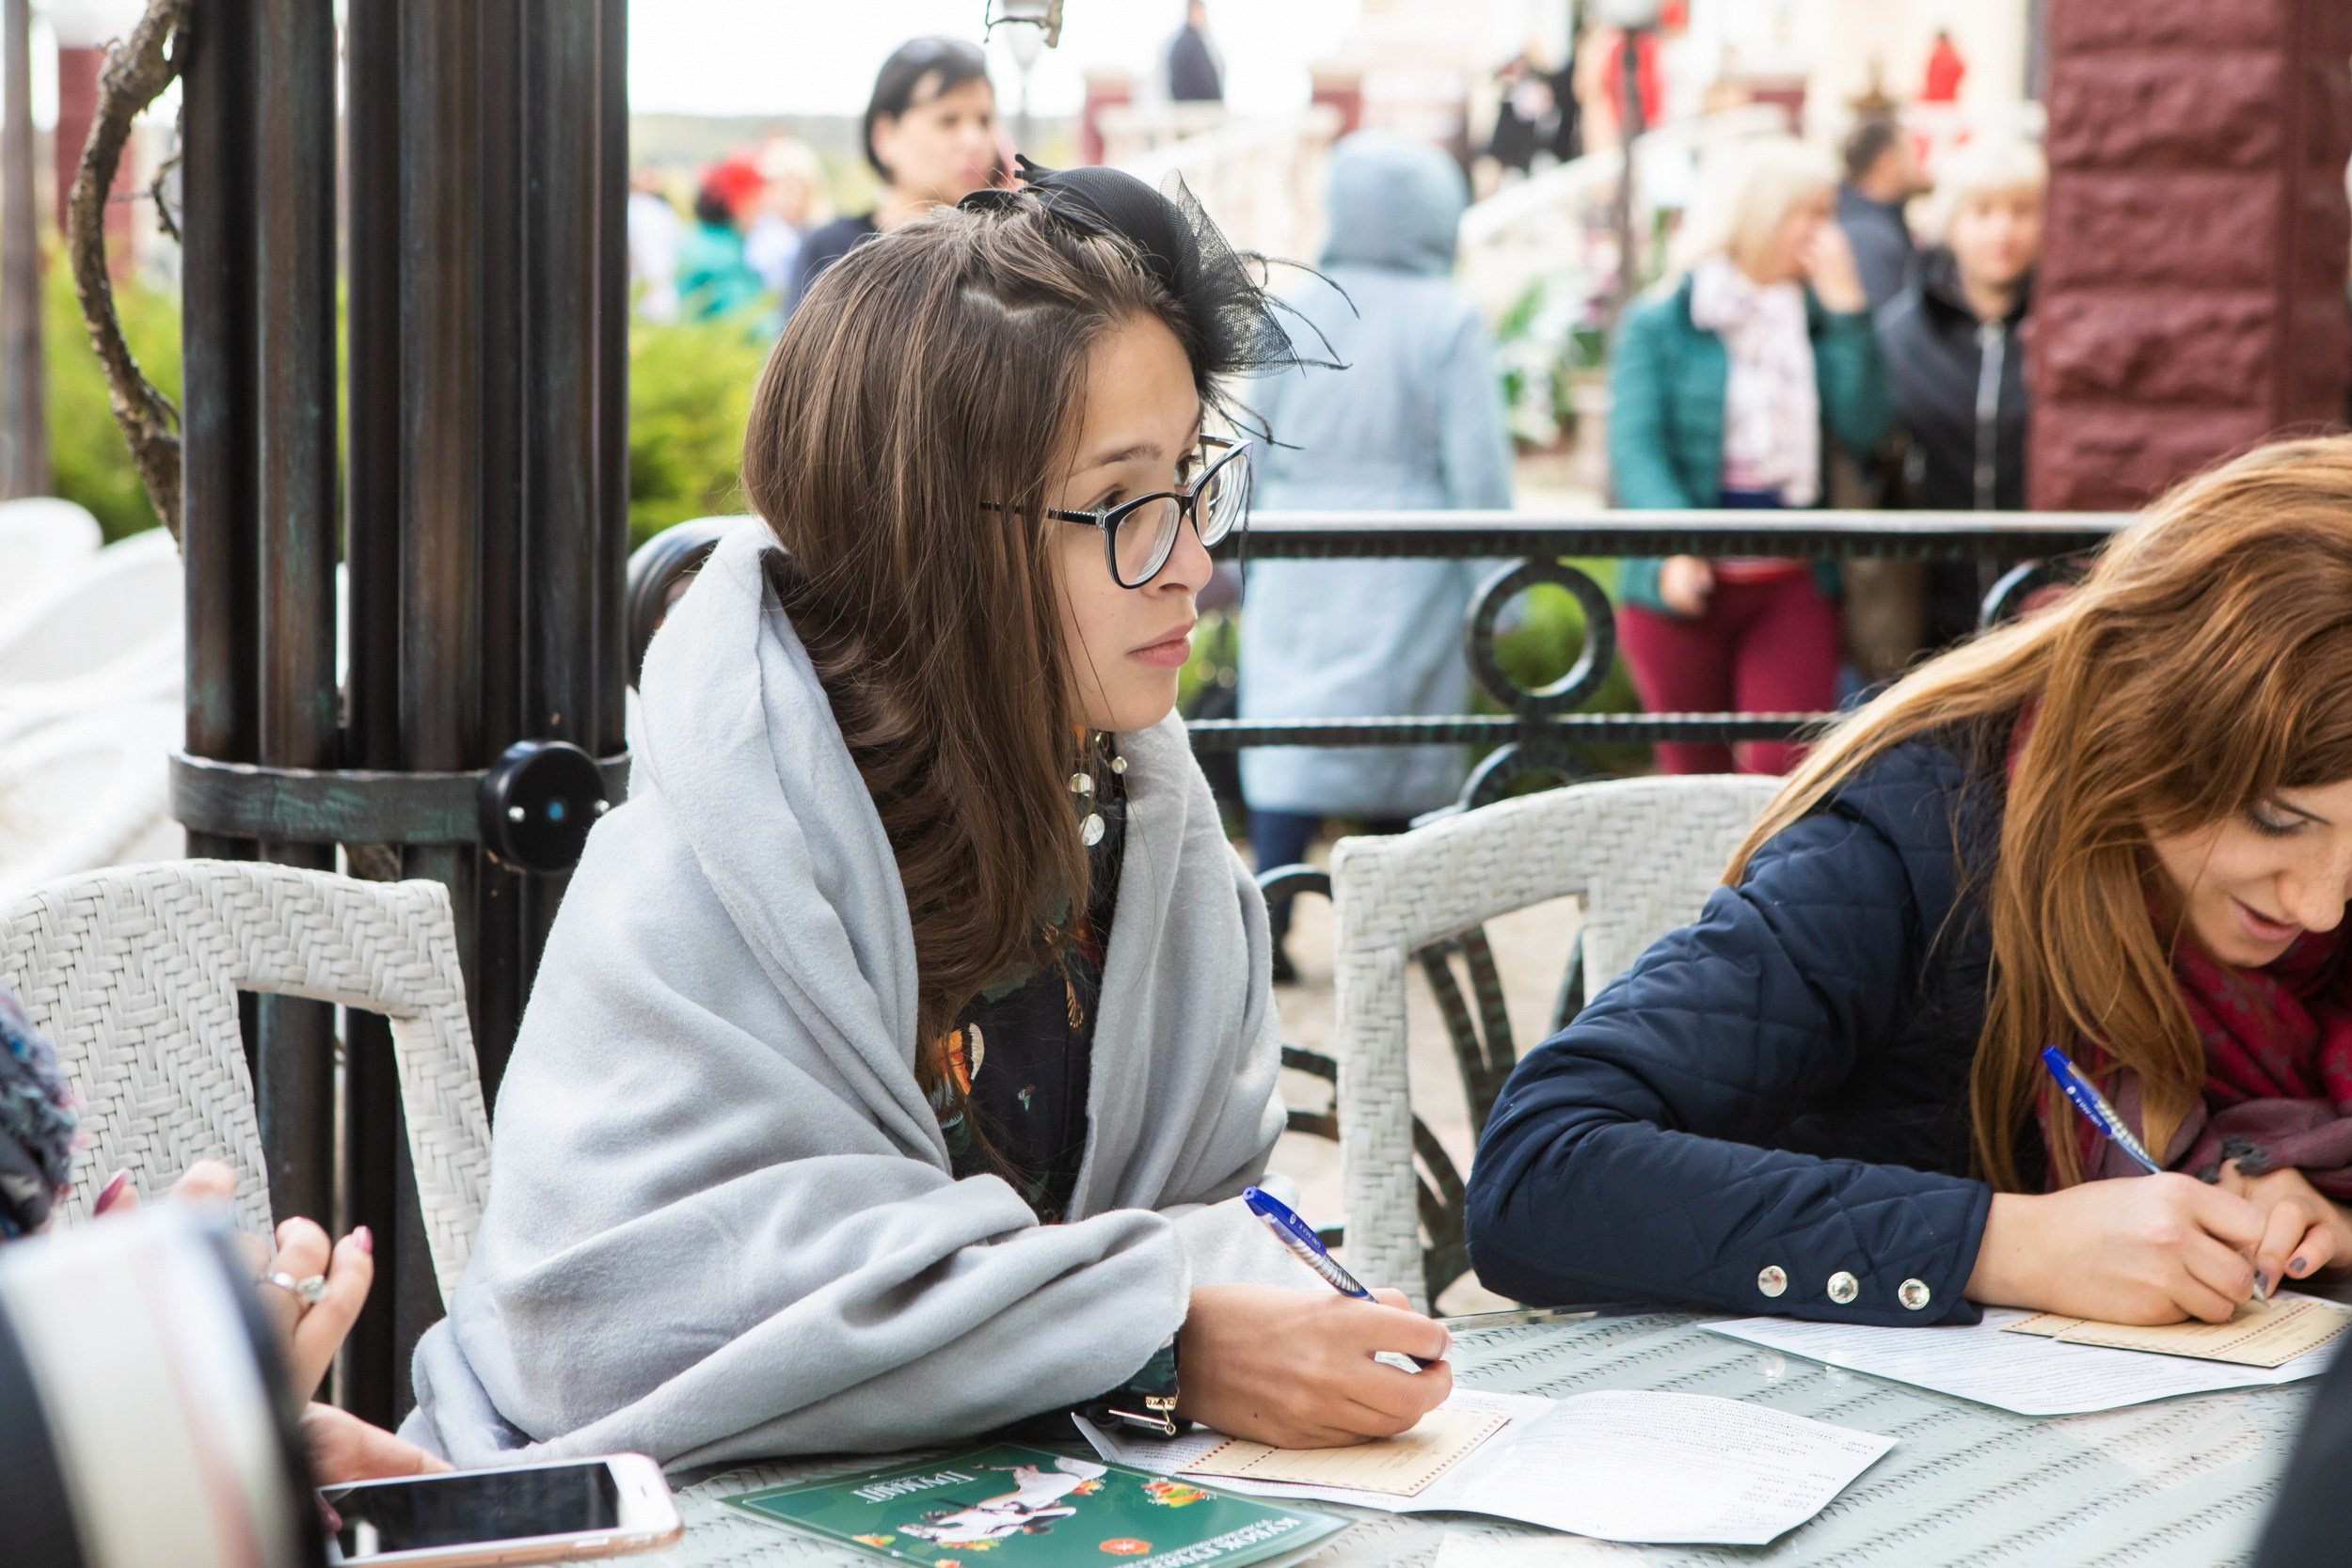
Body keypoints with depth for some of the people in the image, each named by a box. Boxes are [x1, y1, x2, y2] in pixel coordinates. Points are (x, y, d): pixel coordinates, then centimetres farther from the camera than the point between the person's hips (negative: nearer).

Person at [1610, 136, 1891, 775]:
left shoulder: (1815, 319, 10)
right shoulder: (1659, 322, -2)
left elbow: (1863, 427, -2)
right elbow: (1634, 446, -11)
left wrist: (1845, 307, -6)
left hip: (1791, 585, 3)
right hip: (1683, 586, -2)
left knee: (1788, 769, -7)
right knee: (1695, 774, 9)